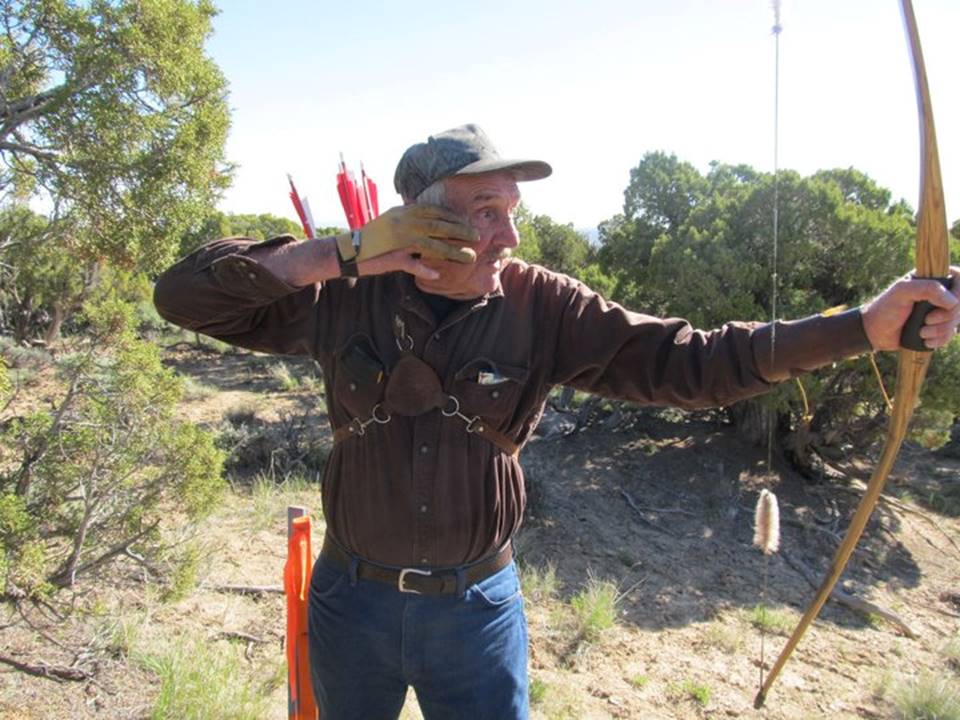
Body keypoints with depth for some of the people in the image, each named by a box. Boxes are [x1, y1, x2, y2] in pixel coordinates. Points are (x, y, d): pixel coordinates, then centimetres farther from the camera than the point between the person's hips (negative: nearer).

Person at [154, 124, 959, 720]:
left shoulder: (541, 307, -13)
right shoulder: (346, 298, -13)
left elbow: (684, 361, -16)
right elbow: (184, 295, -13)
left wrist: (864, 326, -24)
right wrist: (338, 252, -26)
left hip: (478, 604, -1)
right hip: (353, 598, 1)